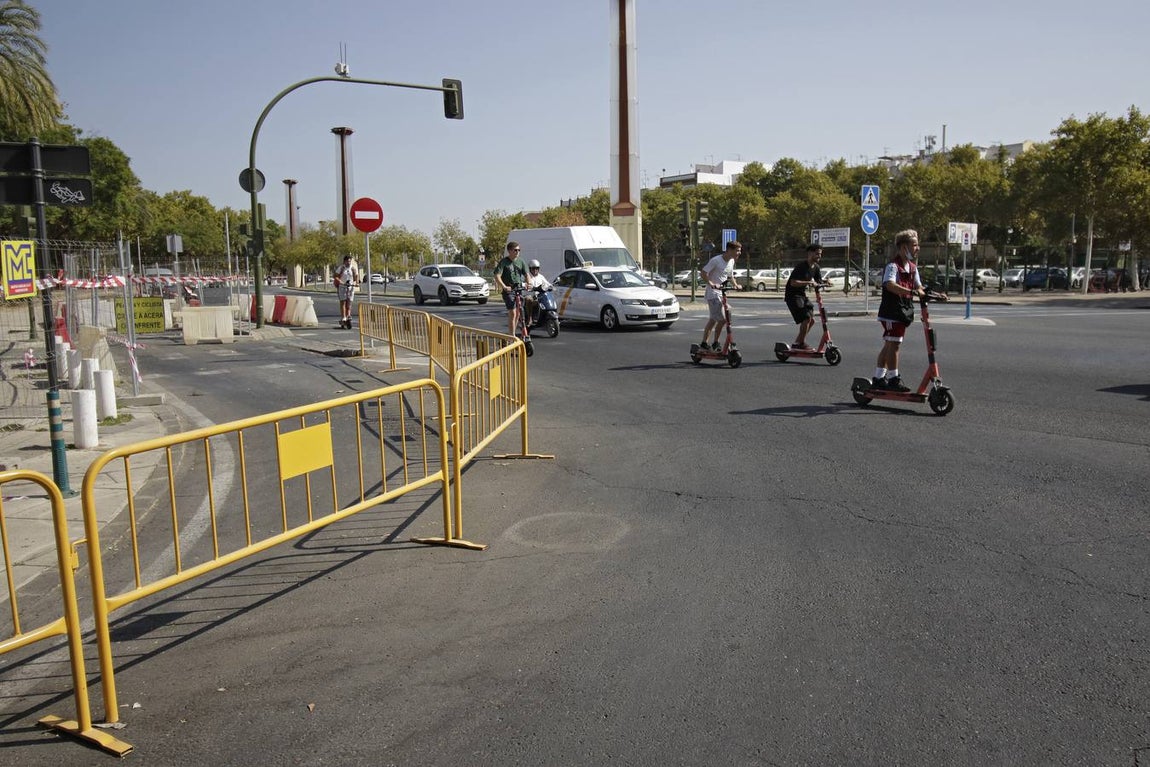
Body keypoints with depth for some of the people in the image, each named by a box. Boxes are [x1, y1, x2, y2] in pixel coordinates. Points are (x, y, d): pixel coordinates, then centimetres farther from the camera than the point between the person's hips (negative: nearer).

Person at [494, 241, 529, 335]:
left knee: (517, 313, 12)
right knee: (512, 313, -14)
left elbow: (526, 274, 4)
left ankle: (510, 334, 28)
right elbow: (497, 276, -18)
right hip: (508, 290, -6)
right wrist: (504, 287, -32)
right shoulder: (504, 261, -8)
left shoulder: (520, 261, 9)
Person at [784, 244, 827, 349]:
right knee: (806, 318, -18)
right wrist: (809, 282, -35)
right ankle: (801, 343, -4)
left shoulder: (816, 267, 7)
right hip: (792, 295, -9)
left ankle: (797, 343, 15)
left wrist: (825, 283, -11)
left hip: (802, 295, 9)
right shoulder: (801, 266, -19)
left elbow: (819, 282, 12)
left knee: (812, 320, 6)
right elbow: (793, 283, -28)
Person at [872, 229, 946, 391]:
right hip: (891, 312, -9)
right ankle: (893, 379, 0)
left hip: (903, 313, 9)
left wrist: (937, 296, 5)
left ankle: (878, 378, 18)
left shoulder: (912, 267, 14)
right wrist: (911, 292, -42)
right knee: (894, 345, -7)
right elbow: (890, 285, -32)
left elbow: (919, 287, 18)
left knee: (888, 345, 12)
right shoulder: (893, 266, -14)